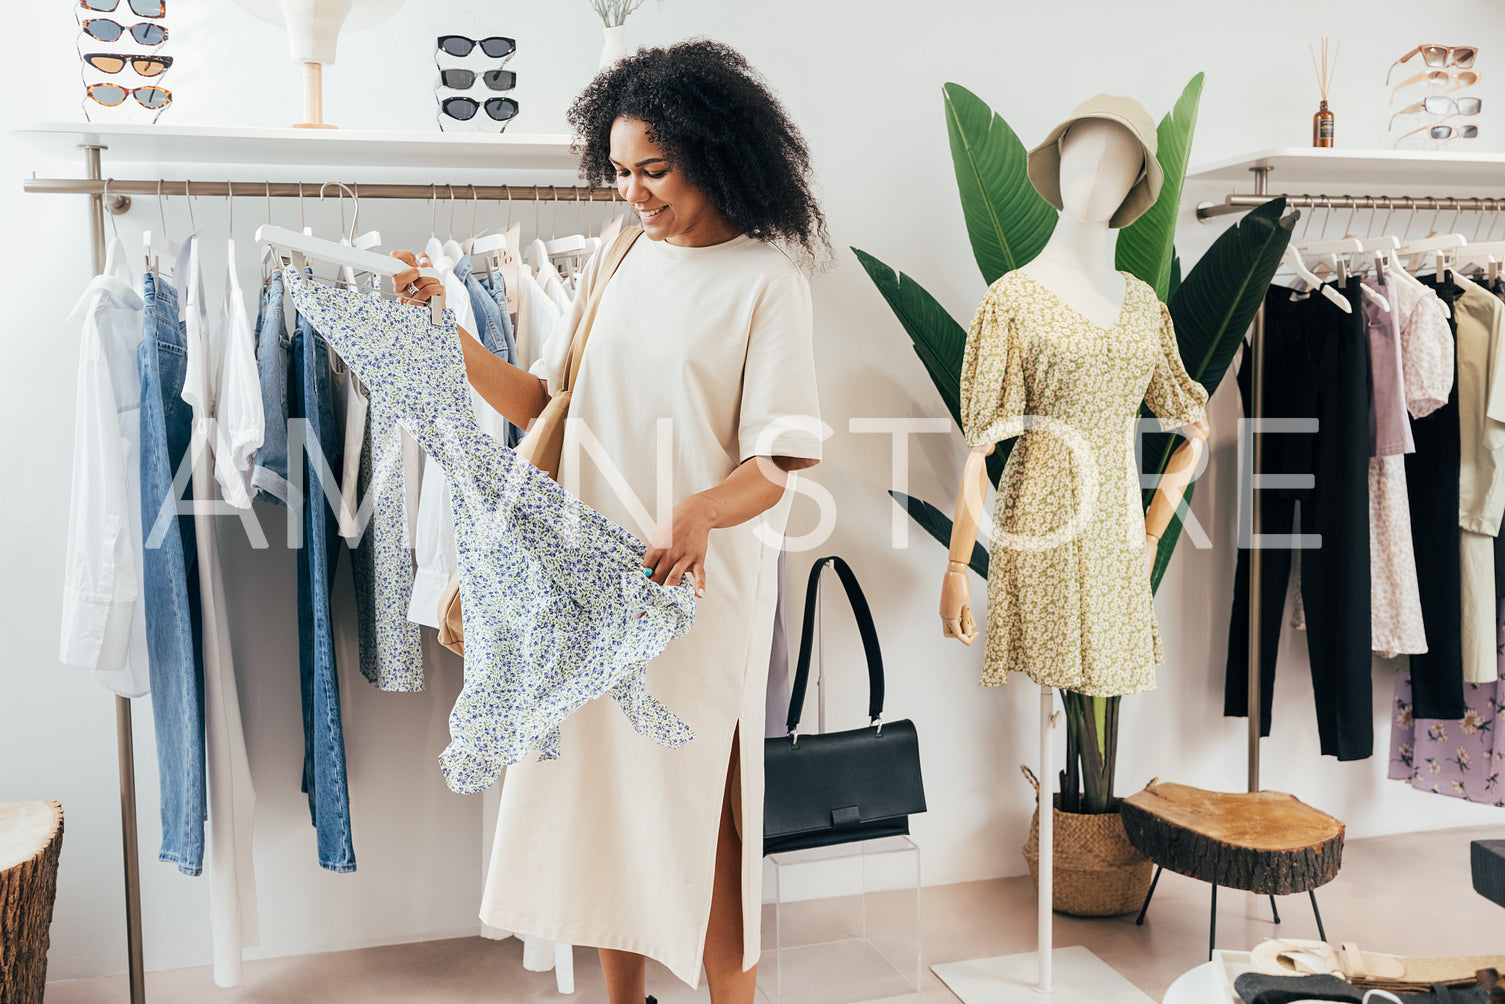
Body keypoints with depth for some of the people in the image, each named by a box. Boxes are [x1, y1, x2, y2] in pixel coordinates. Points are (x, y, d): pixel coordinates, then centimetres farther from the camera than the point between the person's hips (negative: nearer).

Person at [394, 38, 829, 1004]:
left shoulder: (766, 278, -6)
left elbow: (779, 463, -12)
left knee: (697, 799, 3)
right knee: (603, 788, 13)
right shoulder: (619, 261, 10)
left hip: (700, 582, -5)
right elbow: (545, 403, 8)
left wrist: (700, 512, -30)